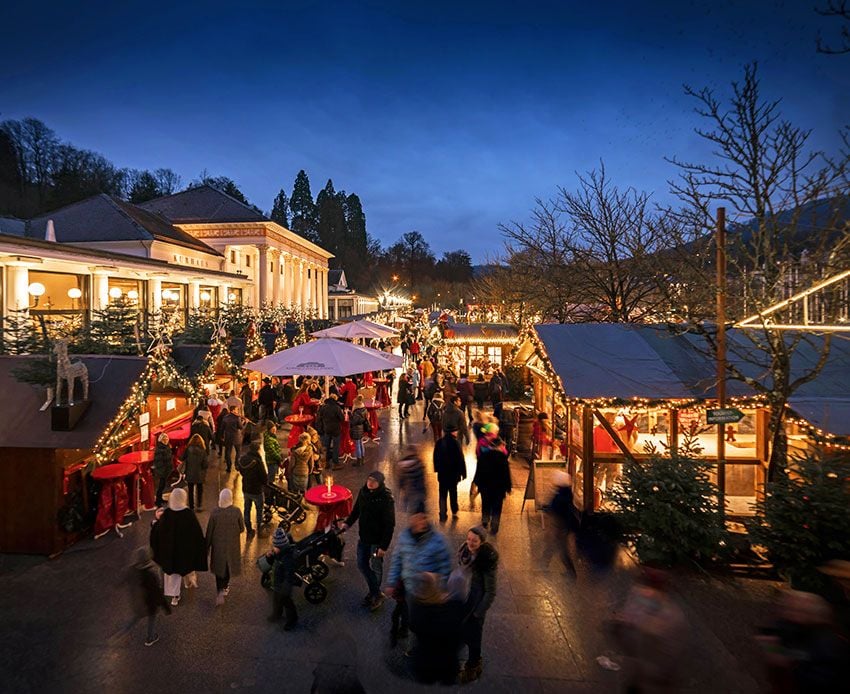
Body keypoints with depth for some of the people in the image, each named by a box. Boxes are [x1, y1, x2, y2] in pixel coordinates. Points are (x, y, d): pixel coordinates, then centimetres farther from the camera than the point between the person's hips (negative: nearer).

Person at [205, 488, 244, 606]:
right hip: (232, 545, 0)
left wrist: (207, 546, 4)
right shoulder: (236, 511, -19)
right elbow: (242, 529, -8)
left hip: (218, 544, 0)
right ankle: (224, 588, 37)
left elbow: (209, 531, -9)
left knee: (219, 566, 16)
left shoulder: (214, 512, -18)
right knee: (228, 565, 22)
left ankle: (220, 593, 6)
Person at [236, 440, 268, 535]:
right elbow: (265, 479, -23)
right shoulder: (257, 461, -28)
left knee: (247, 509, 19)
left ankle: (249, 530, 30)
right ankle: (260, 529, 26)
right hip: (256, 491, -5)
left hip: (245, 489, 5)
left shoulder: (242, 459, -9)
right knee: (259, 510, 16)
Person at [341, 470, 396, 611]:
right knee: (362, 564, 15)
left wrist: (384, 546, -21)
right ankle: (375, 592, 37)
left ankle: (376, 594, 34)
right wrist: (348, 522, -3)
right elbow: (356, 509, 12)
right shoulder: (363, 492, -5)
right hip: (363, 537, 6)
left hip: (377, 540, -6)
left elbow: (390, 524, -21)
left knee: (376, 567, 10)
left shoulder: (386, 498, -24)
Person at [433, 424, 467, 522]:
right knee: (453, 493, 16)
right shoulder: (455, 443, -18)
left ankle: (443, 514, 9)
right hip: (453, 473, -3)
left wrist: (437, 469, 19)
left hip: (442, 473, 3)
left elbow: (435, 458, 6)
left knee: (442, 494, 10)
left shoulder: (439, 443, -5)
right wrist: (463, 472, -4)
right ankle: (454, 512, 29)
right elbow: (460, 459, -14)